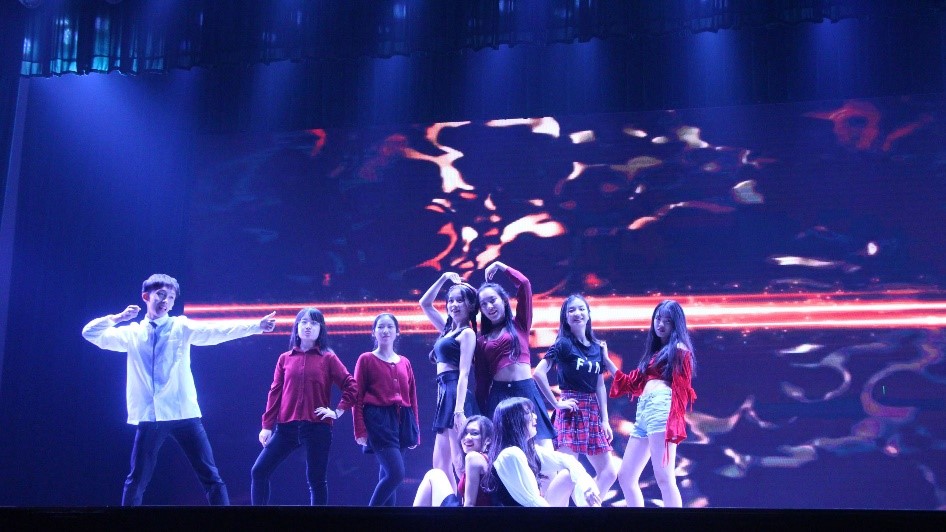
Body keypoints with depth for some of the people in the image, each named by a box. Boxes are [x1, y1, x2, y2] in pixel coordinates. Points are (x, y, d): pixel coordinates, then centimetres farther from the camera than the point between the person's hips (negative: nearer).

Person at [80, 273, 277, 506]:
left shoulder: (182, 327, 6)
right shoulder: (132, 333, 11)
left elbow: (217, 331, -7)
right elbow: (90, 333, 13)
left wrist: (257, 326, -20)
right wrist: (118, 318, 2)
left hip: (184, 413, -1)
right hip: (149, 417, 1)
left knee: (210, 476, -3)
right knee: (136, 481, 6)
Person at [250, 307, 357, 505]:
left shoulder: (328, 358, 2)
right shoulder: (285, 358, 10)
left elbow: (351, 386, 1)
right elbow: (275, 393, 8)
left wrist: (338, 412, -3)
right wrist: (267, 425, 4)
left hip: (317, 428, -3)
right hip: (286, 427, 3)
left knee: (316, 480, 3)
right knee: (259, 471, -4)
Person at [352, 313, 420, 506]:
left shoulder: (404, 363, 15)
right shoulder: (366, 360, 2)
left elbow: (412, 398, 16)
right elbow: (357, 397, -2)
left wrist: (416, 430, 12)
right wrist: (360, 430, -10)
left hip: (402, 421, 5)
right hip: (378, 420, -5)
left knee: (388, 476, 6)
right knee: (396, 474, -18)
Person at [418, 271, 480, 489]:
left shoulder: (467, 333, -3)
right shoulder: (448, 329, 20)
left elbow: (464, 373, -13)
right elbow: (425, 303, 29)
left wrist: (459, 409, -22)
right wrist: (444, 277, 21)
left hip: (457, 393, -9)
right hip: (444, 394, 9)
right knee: (440, 465, 6)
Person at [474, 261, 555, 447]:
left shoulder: (520, 324, 10)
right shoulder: (482, 340, 14)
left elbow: (524, 285, -1)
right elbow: (481, 379, 14)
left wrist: (500, 266, 11)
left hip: (526, 390, -2)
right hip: (498, 394, 2)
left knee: (543, 447, -9)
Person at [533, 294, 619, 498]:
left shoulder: (597, 346, 11)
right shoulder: (563, 344, -6)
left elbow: (600, 386, 13)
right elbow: (539, 373, -16)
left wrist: (605, 420, 7)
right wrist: (556, 403, -14)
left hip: (593, 412, 7)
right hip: (571, 411, -7)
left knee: (608, 473, 7)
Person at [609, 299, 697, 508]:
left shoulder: (679, 350, 2)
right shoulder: (654, 351, 26)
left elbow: (681, 390, -8)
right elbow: (632, 383, 27)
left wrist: (674, 424, -19)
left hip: (662, 408, -9)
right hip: (644, 410, 9)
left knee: (664, 477, -17)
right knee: (626, 477, 7)